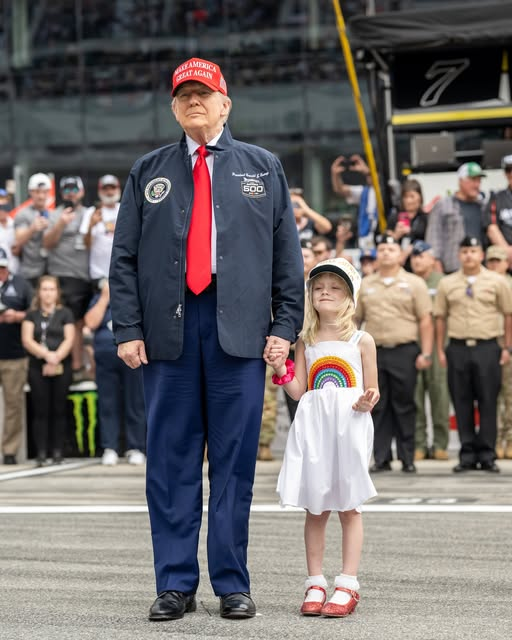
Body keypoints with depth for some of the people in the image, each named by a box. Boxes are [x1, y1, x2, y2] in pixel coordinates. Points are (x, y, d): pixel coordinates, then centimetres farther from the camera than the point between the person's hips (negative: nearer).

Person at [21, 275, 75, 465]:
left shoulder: (65, 313, 8)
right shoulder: (31, 314, 11)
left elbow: (69, 340, 0)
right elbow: (27, 340, 1)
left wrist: (56, 358, -13)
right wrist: (46, 354, -13)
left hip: (61, 368, -1)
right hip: (37, 367, 1)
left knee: (58, 409, 0)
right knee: (40, 410, -2)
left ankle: (57, 452, 3)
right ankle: (41, 453, -2)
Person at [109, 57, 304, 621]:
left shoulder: (263, 168, 14)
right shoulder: (148, 172, 15)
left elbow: (287, 253, 9)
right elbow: (124, 257, 10)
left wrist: (285, 324, 0)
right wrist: (128, 328, 0)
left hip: (240, 329, -1)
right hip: (167, 328, 1)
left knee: (235, 459, 1)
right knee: (171, 460, 2)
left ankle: (232, 585, 9)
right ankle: (175, 585, 9)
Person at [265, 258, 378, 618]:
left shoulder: (362, 341, 2)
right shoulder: (306, 342, 9)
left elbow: (372, 391, 5)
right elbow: (298, 390, 6)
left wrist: (368, 401, -17)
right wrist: (280, 368, -10)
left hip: (349, 427, -3)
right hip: (313, 427, 3)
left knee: (349, 507, 1)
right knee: (315, 509, 5)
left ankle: (347, 586, 4)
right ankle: (315, 584, 12)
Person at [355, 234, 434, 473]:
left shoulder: (414, 283, 4)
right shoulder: (365, 285, 12)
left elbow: (425, 321, 0)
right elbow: (355, 319, 14)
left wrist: (426, 353, -7)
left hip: (405, 352, -2)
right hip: (374, 352, 2)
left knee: (404, 406, 0)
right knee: (378, 407, 3)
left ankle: (407, 458, 7)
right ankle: (381, 458, 8)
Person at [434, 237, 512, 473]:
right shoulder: (447, 284, 9)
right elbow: (440, 317, 11)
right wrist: (440, 350, 5)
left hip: (487, 347, -2)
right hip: (457, 348, 2)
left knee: (488, 402, -2)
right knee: (462, 403, 3)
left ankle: (487, 455, 4)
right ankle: (467, 455, 9)